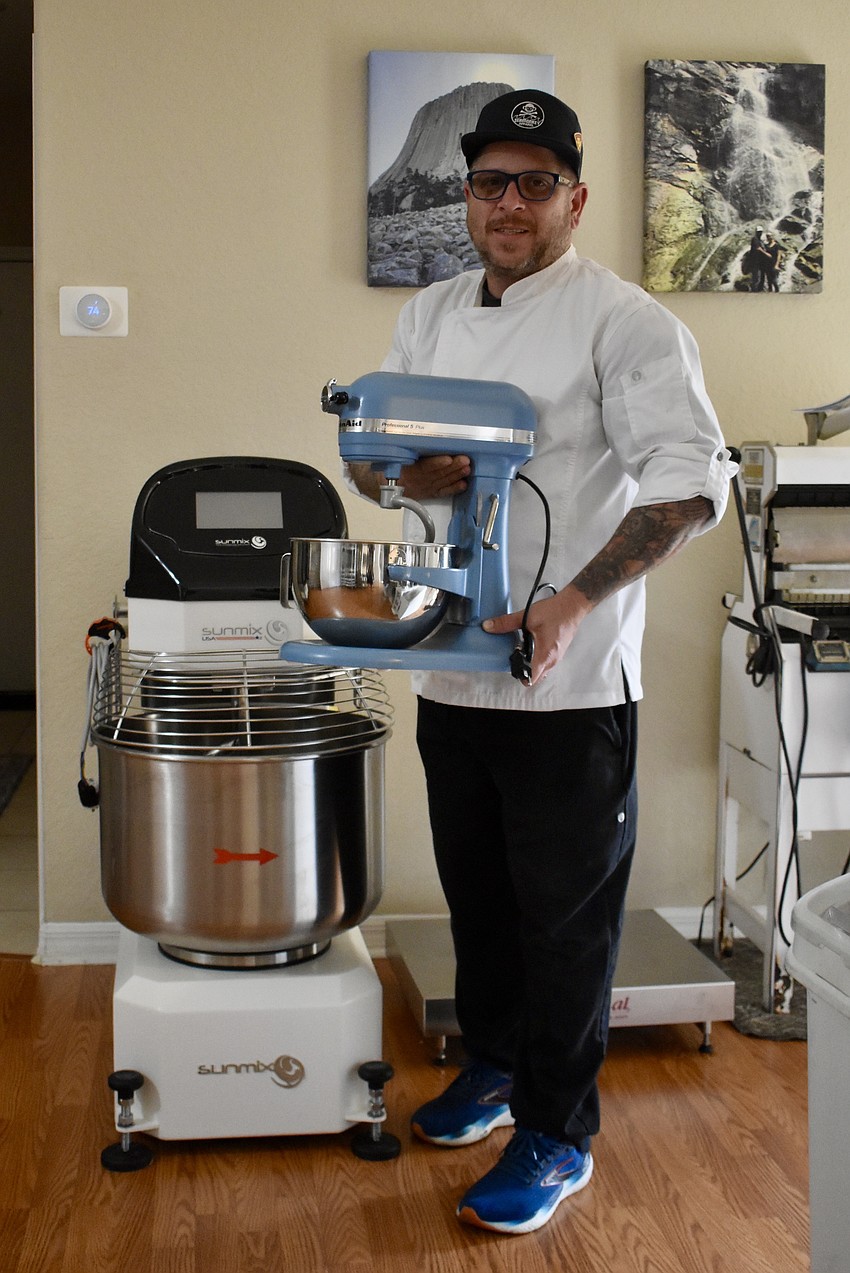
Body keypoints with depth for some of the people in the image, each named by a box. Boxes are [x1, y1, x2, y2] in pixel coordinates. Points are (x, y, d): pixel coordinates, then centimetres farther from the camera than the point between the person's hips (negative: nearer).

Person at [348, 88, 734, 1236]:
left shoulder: (623, 321, -10)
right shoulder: (429, 317, 10)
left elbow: (691, 484, -18)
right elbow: (364, 455, 16)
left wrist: (573, 604, -26)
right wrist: (407, 472, -8)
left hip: (573, 684, -6)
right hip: (452, 670, 6)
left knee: (566, 916, 5)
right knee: (478, 892, 21)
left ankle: (557, 1135, 22)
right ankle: (492, 1062, 43)